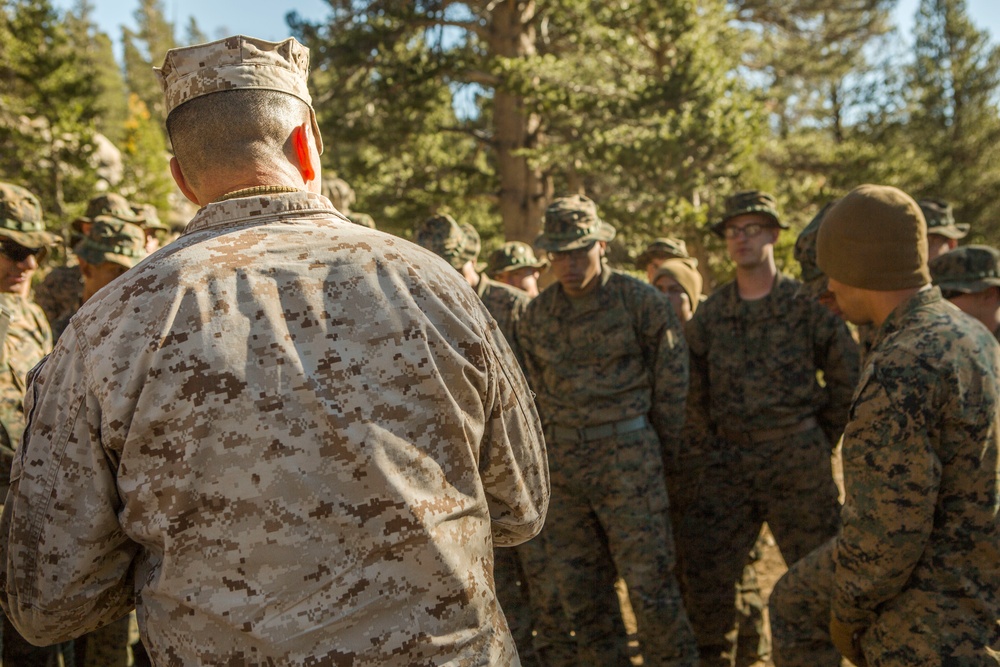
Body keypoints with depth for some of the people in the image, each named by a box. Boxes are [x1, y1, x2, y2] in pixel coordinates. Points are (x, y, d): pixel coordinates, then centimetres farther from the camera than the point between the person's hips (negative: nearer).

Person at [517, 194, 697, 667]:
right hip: (562, 465, 5)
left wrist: (660, 452, 6)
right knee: (579, 589, 11)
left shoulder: (640, 301, -6)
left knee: (649, 582, -1)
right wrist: (559, 451, 13)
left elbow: (671, 384, 0)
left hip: (627, 459, -4)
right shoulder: (535, 317, 6)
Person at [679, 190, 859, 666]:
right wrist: (697, 462, 4)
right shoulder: (709, 315, 6)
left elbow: (847, 377, 3)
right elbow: (694, 395, 8)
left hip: (798, 462, -2)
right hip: (728, 463, 3)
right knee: (705, 568, 5)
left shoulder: (808, 305, -3)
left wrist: (822, 439, 4)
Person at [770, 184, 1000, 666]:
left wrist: (848, 611, -9)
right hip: (960, 565, 10)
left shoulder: (902, 369, -28)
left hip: (932, 605, -10)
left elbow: (888, 527, -27)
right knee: (796, 602, 23)